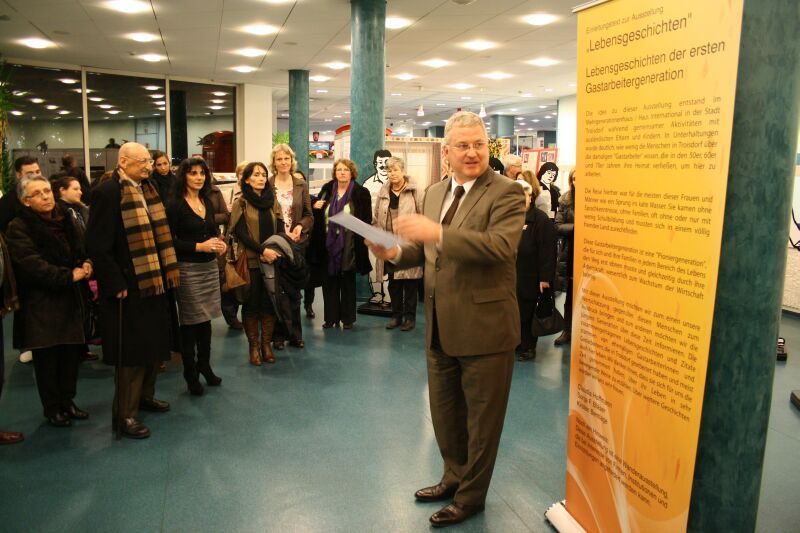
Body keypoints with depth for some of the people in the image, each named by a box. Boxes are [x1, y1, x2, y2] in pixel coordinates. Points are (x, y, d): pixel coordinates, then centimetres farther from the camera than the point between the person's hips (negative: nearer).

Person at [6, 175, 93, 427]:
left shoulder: (63, 219, 12)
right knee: (46, 357, 3)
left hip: (70, 299, 6)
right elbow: (31, 264, -19)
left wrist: (85, 265, -3)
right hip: (41, 304, -5)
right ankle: (52, 409, 17)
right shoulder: (18, 228, -9)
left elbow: (78, 250, 19)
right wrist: (69, 276, -19)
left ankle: (67, 401, 23)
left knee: (71, 353, 7)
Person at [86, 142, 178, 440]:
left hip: (154, 282, 8)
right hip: (128, 288, -8)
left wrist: (167, 272, 9)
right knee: (132, 350, 1)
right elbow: (98, 246, -17)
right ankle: (124, 414, 15)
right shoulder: (108, 192, -15)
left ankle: (144, 395, 37)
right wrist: (117, 285, -17)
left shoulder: (148, 189, 10)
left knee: (155, 343, 18)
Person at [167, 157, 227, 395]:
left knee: (206, 319, 12)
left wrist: (220, 244, -2)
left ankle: (205, 365, 27)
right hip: (188, 268, -6)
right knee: (189, 322, 2)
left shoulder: (207, 202, 10)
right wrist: (199, 246, -18)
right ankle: (190, 374, 15)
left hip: (210, 266, 6)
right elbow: (170, 241, -12)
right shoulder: (175, 205, -9)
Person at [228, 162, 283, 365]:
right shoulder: (241, 203, 0)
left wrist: (273, 251, -11)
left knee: (269, 302, 4)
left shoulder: (273, 202, 11)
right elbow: (241, 233, -8)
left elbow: (280, 230, 7)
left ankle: (266, 344, 16)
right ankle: (253, 346, 14)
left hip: (271, 260, 3)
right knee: (251, 303, 3)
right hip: (250, 261, -3)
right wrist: (263, 250, -19)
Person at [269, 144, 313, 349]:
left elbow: (309, 215, 8)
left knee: (294, 291, 8)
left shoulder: (301, 185, 6)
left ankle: (295, 334, 18)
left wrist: (300, 227, -12)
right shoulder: (267, 185, -2)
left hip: (296, 243, 2)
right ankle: (278, 334, 18)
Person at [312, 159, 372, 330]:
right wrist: (315, 207, -3)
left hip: (349, 246, -3)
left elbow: (367, 220, -4)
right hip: (328, 244, 3)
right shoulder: (327, 190, 8)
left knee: (348, 282, 7)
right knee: (329, 282, 6)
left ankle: (347, 318, 16)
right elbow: (318, 214, 19)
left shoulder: (361, 193, -3)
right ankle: (331, 317, 16)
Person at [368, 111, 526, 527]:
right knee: (443, 411, 21)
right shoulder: (434, 193, 10)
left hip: (484, 326, -7)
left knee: (481, 418, 11)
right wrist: (396, 254, -3)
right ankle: (455, 476, 45)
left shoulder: (506, 192, -12)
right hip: (440, 326, 7)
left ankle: (471, 496, 31)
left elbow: (501, 245, -28)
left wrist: (437, 232, -33)